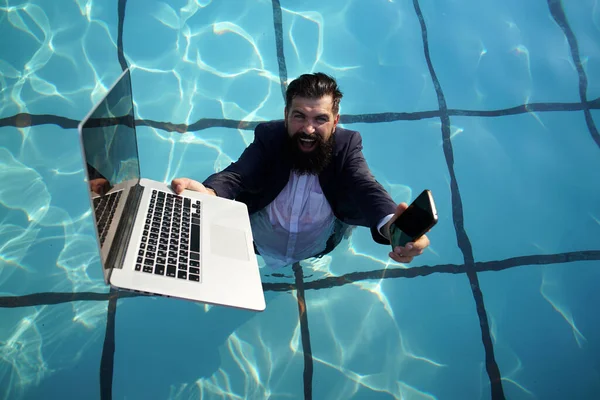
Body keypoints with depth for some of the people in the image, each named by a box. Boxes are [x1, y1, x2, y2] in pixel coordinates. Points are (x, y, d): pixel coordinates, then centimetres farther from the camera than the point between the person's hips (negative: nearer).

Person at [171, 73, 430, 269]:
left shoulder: (347, 145, -23)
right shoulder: (268, 136, -21)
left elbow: (366, 188, -41)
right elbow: (236, 174, -37)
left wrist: (392, 226, -66)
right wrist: (207, 194, -63)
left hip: (318, 248, 0)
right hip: (259, 242, 1)